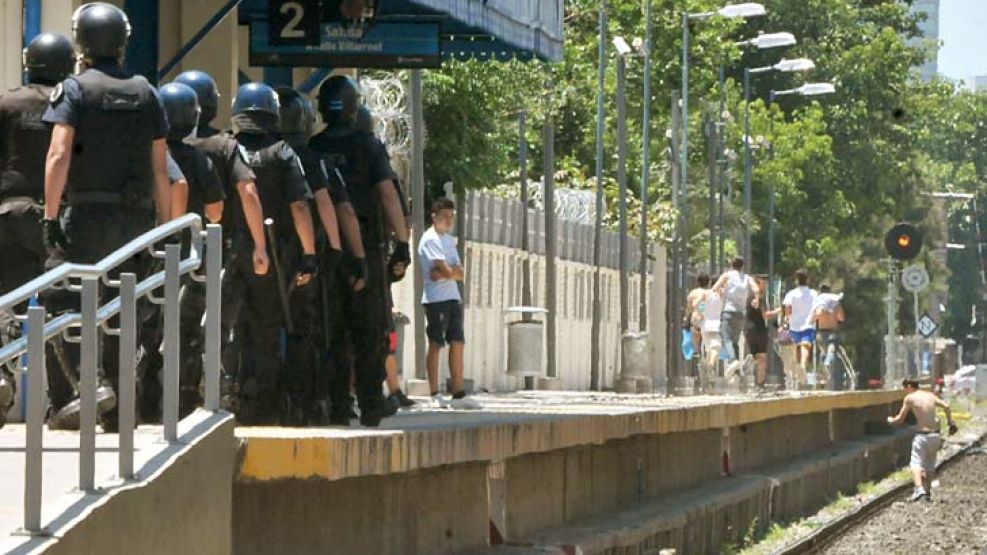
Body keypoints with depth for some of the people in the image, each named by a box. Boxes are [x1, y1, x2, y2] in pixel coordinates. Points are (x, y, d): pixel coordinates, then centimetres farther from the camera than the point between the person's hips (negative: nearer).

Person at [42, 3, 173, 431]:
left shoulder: (74, 89, -2)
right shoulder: (146, 94, 10)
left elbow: (59, 157, -13)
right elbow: (161, 171, 8)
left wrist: (50, 217, -14)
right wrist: (166, 230, 11)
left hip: (88, 214, -5)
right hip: (136, 217, 5)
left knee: (61, 301, 0)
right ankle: (117, 408, 11)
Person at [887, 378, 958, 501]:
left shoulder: (909, 398, -3)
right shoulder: (930, 395, 10)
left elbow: (900, 419, 2)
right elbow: (946, 406, 1)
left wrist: (891, 420, 24)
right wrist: (950, 422, 13)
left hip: (922, 435, -5)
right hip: (935, 435, 6)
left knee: (916, 464, -9)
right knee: (930, 466, 18)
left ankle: (919, 489, -31)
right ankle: (928, 492, 20)